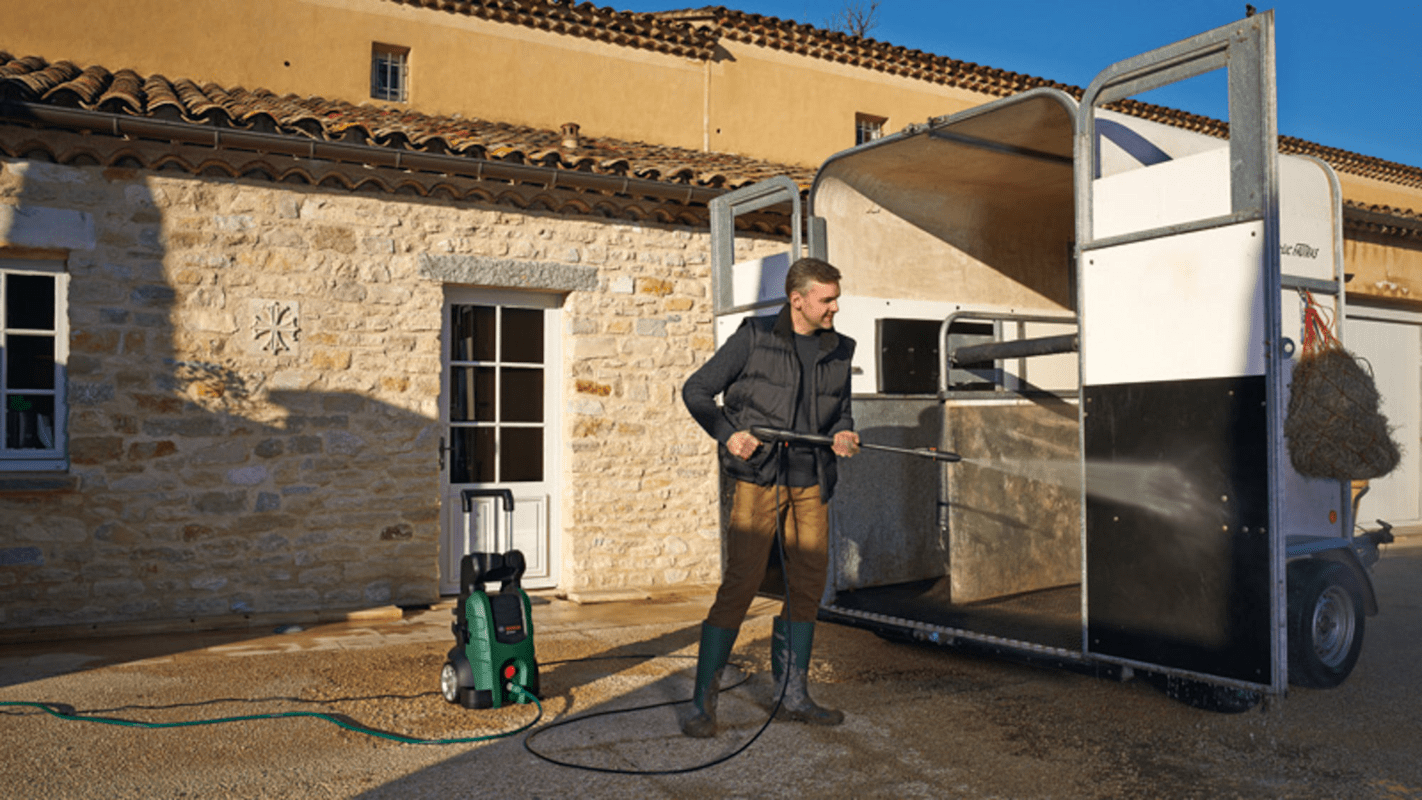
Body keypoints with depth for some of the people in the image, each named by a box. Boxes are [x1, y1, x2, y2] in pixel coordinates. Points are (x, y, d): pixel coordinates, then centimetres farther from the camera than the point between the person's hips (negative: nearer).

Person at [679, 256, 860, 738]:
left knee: (809, 584, 8)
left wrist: (843, 435, -3)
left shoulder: (839, 351, 12)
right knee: (740, 584, -9)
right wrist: (727, 433, -13)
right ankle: (703, 702, 0)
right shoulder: (754, 337, -3)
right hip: (758, 477, -5)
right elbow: (696, 391, 1)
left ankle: (793, 695, 22)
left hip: (811, 481, 6)